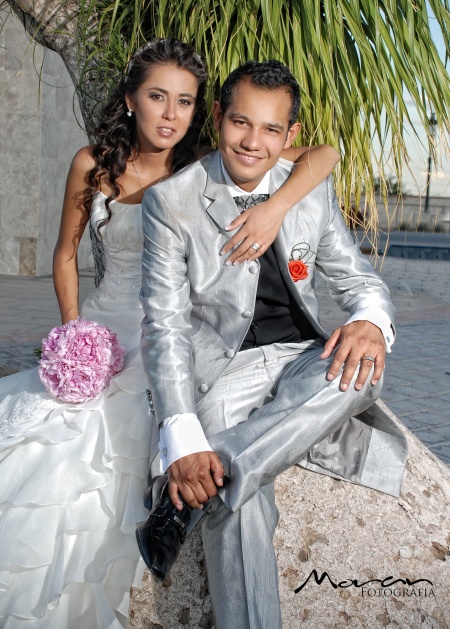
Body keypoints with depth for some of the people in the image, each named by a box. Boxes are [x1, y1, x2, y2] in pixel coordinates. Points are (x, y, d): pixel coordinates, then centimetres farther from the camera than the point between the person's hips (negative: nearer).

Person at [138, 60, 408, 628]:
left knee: (362, 368, -30)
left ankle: (180, 497, -29)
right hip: (221, 367, -4)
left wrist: (370, 322, -18)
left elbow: (358, 280, 10)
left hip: (302, 359, 4)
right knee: (238, 502, -29)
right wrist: (182, 438, -25)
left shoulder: (314, 193, 5)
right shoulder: (171, 201, -5)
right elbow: (164, 324, -11)